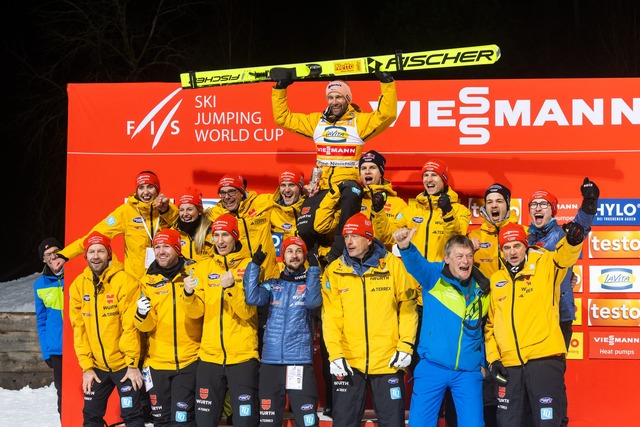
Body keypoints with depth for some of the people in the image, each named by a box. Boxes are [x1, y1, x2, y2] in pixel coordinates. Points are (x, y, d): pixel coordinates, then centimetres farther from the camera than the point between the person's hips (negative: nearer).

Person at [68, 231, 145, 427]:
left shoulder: (124, 281, -13)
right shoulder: (79, 285, 1)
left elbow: (130, 325, -14)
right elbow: (79, 328, 2)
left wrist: (132, 364, -14)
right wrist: (86, 366, -1)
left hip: (125, 364, -5)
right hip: (96, 365, 5)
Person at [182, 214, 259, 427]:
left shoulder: (249, 265, -2)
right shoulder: (203, 267, 9)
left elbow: (247, 312, -11)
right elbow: (196, 312, 2)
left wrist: (232, 287, -26)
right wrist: (189, 294, -17)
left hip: (242, 356, -3)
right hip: (209, 356, 4)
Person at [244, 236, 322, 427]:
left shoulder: (311, 283, 8)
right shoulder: (272, 285, 12)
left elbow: (313, 302, -13)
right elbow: (252, 298, -5)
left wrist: (313, 268, -16)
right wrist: (255, 265, -5)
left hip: (300, 362, -3)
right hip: (270, 361, 3)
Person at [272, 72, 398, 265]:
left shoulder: (360, 120, 5)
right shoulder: (317, 120, 16)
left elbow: (387, 114, -10)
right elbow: (283, 117, 18)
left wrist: (387, 83, -15)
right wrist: (280, 89, 13)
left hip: (347, 182, -4)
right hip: (321, 184, 4)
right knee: (304, 229, -6)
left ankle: (336, 257, -34)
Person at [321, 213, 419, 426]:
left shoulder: (394, 265, -1)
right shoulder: (334, 271, 2)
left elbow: (407, 306, 1)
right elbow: (331, 317, 0)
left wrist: (406, 346, -6)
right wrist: (335, 354, -9)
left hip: (387, 361, -1)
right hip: (348, 362, 1)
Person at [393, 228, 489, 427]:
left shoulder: (482, 288, 5)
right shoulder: (434, 277, -5)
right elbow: (416, 263, -27)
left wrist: (483, 363, 14)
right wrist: (406, 246, -48)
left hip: (469, 371, 2)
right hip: (432, 367, -2)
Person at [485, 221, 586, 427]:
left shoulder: (544, 266, 6)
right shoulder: (495, 280, 15)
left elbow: (565, 255, -16)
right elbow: (490, 324, 17)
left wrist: (573, 239, -38)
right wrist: (493, 358, 7)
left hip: (544, 358, -4)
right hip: (509, 364, 4)